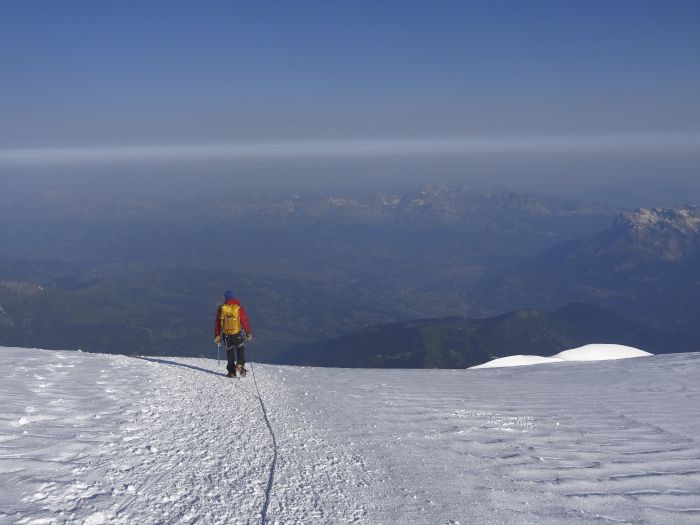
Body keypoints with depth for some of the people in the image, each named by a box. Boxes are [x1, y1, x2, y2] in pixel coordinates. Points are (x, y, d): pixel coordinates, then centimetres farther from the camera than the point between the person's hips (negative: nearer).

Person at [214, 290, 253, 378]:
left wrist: (217, 336, 9)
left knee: (230, 352, 14)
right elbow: (245, 320, -5)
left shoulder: (221, 308, 0)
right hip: (237, 334, -2)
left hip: (226, 335, 2)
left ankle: (232, 371, 11)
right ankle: (240, 365, -6)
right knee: (241, 349, 15)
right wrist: (249, 333, 4)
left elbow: (217, 323, 3)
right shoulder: (238, 308, -6)